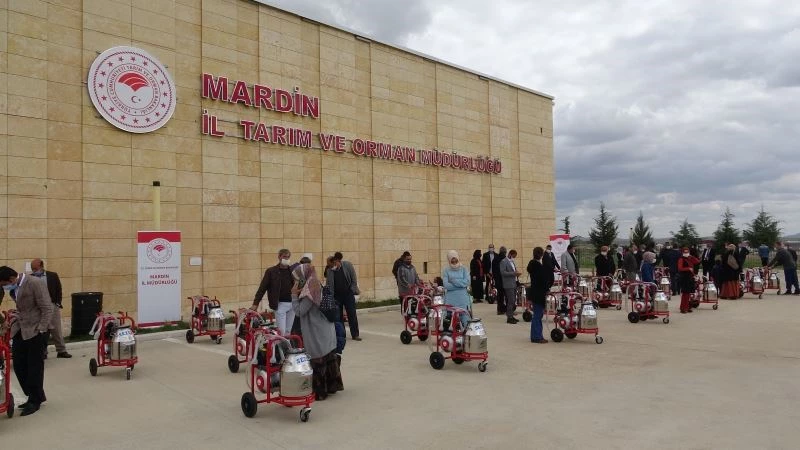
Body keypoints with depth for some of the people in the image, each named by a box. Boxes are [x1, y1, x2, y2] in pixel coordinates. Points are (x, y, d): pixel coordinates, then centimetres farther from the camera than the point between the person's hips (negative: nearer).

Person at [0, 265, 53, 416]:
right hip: (20, 330, 8)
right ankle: (36, 396, 25)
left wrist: (41, 330, -19)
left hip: (35, 330, -8)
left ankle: (35, 401, 14)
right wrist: (13, 323, 7)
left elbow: (47, 308, -18)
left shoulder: (35, 283, -18)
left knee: (34, 366, 1)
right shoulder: (14, 288, 6)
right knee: (18, 364, 10)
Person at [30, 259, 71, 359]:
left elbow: (58, 290, 3)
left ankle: (61, 351, 14)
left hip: (52, 306, 0)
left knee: (57, 330, 7)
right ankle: (42, 352, 15)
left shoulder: (53, 276, 0)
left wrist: (58, 303, -3)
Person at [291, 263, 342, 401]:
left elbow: (299, 311, -16)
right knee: (327, 358, 16)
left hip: (317, 334, -9)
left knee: (317, 362, 0)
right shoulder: (316, 286, 7)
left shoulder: (310, 291, -21)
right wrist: (298, 294, 6)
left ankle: (319, 392, 9)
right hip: (324, 332, 9)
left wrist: (294, 294, -11)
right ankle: (331, 385, 26)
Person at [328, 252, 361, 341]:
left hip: (348, 294, -1)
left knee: (352, 314, -1)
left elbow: (354, 279, -2)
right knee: (338, 315, 8)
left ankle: (355, 334, 6)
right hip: (336, 295, 2)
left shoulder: (348, 265, -7)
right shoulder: (331, 270, -4)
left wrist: (354, 290, -7)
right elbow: (329, 284, 2)